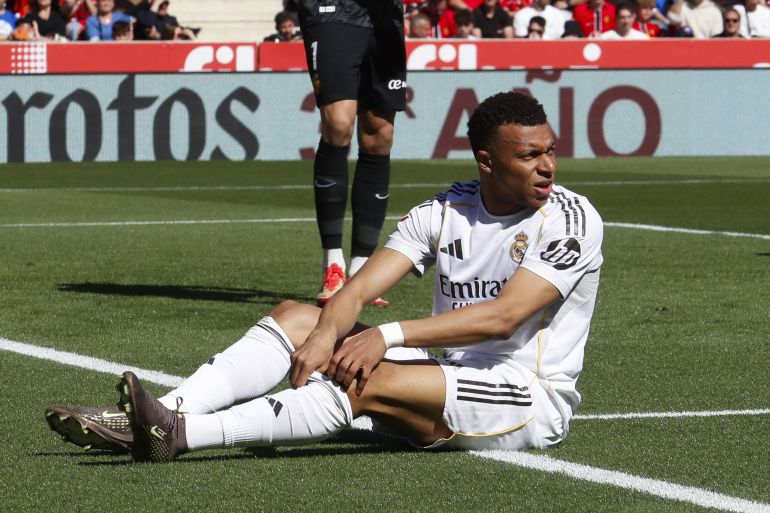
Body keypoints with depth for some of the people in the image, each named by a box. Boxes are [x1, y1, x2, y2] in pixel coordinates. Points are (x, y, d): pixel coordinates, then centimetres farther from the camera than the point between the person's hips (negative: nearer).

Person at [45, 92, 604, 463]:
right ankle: (165, 416, -21)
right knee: (295, 317, -4)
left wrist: (389, 334, -31)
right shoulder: (443, 212, 5)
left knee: (369, 381, -31)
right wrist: (325, 333, -26)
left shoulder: (570, 218, -12)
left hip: (533, 400, -7)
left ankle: (178, 434, -38)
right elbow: (359, 290, -3)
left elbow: (502, 316, -24)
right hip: (449, 376, 7)